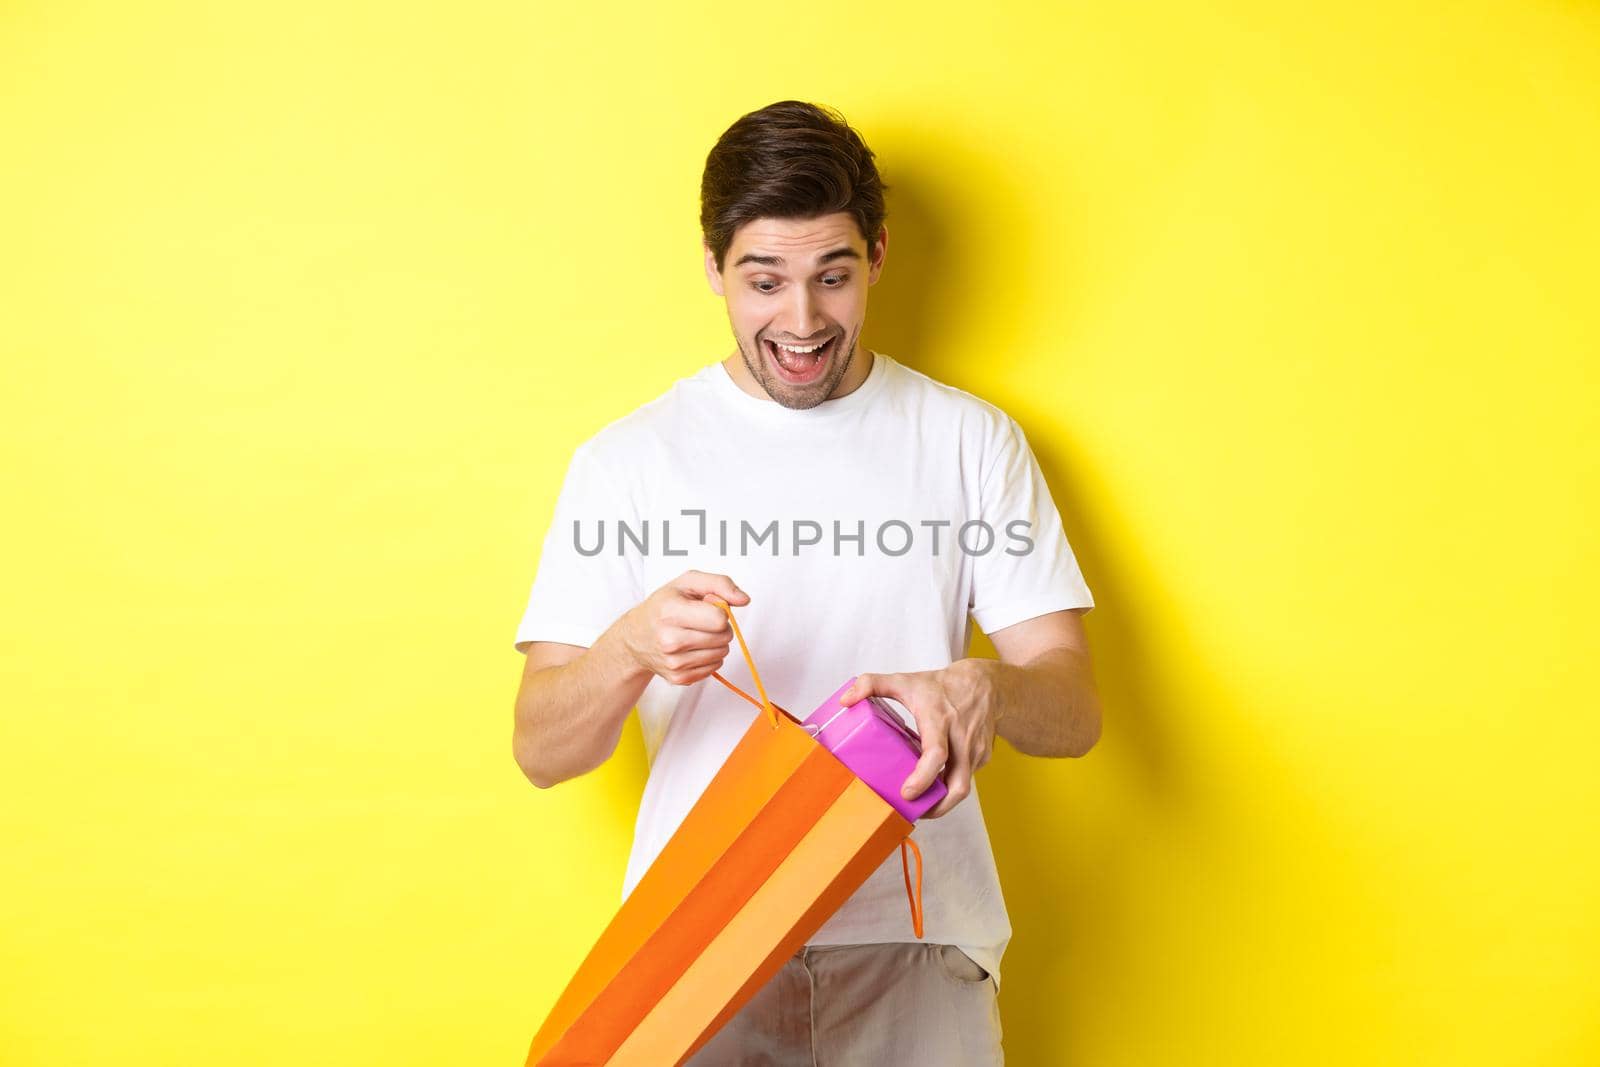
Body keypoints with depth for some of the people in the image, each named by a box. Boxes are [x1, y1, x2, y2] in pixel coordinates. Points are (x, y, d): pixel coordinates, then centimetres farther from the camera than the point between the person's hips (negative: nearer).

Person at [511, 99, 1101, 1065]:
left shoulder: (974, 442, 2)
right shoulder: (628, 459, 0)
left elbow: (1075, 711, 0)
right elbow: (542, 751, -3)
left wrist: (984, 688, -23)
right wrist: (633, 646, -23)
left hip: (918, 942, 1)